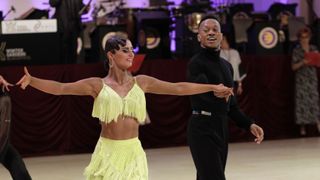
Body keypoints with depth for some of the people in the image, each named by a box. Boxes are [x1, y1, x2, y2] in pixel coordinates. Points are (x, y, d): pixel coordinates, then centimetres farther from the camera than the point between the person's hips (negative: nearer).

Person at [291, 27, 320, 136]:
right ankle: (302, 128, 0)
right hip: (301, 79, -2)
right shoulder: (297, 50, 2)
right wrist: (302, 63, -16)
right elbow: (293, 67, -1)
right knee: (302, 101, -4)